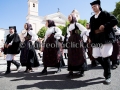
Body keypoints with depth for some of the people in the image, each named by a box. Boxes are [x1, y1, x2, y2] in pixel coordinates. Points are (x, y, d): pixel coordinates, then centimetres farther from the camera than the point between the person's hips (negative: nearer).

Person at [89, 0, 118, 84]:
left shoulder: (105, 14, 2)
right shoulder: (92, 18, 18)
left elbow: (115, 21, -6)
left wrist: (105, 25, -17)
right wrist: (90, 37, 6)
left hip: (106, 38, -6)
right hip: (96, 39, 6)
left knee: (106, 57, -7)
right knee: (97, 56, 3)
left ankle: (108, 77, 8)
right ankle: (106, 69, 31)